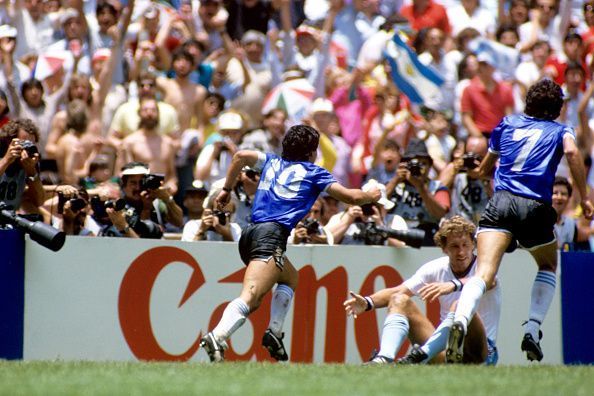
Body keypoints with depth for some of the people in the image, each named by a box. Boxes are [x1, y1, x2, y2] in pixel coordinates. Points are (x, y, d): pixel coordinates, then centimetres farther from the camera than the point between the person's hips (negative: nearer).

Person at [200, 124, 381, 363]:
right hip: (271, 235, -7)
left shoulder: (273, 162, 26)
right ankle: (217, 338, -41)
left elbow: (241, 156, 14)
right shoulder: (313, 173, 12)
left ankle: (274, 332, 11)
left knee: (290, 278, 28)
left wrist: (227, 189, 21)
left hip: (249, 235, 7)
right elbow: (351, 197, 11)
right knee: (250, 297, -19)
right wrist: (372, 196, 31)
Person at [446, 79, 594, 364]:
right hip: (536, 208, -1)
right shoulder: (560, 131, 16)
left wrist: (481, 171, 61)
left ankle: (460, 321, -45)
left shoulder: (508, 124, 25)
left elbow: (487, 163, 38)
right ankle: (532, 330, 10)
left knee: (484, 273, -15)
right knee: (548, 266, 27)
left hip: (501, 202, 1)